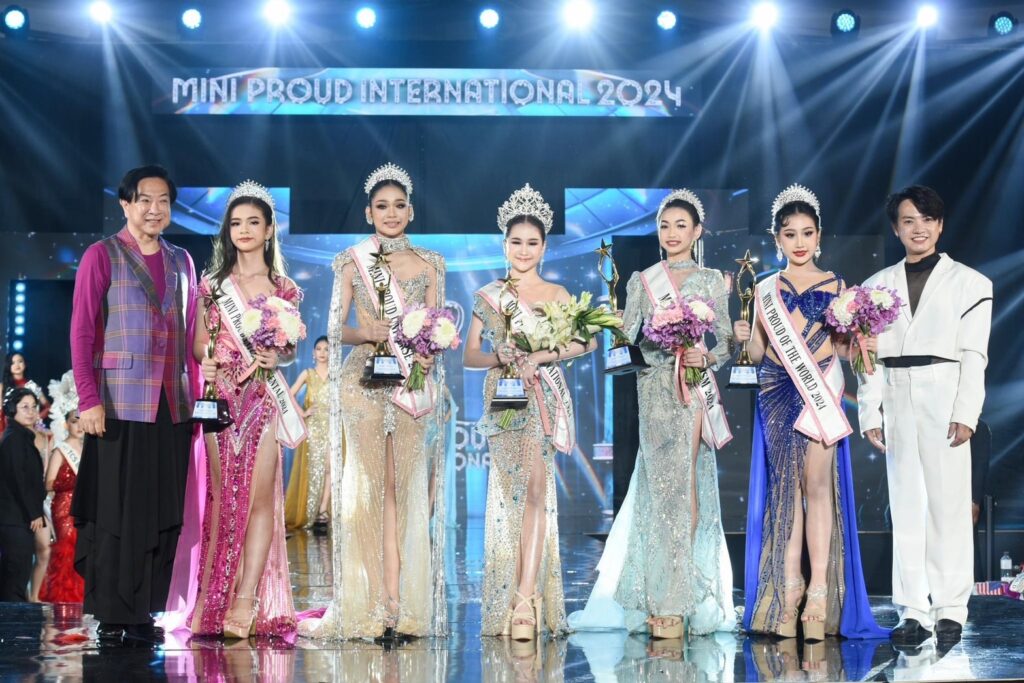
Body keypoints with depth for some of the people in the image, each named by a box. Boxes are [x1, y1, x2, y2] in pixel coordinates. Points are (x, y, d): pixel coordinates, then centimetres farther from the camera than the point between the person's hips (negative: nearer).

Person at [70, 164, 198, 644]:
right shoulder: (102, 256, -1)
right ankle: (111, 614, 6)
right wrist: (89, 399, -13)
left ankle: (145, 610, 12)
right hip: (121, 405, -5)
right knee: (117, 511, -2)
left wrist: (195, 397, 8)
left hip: (172, 407, 5)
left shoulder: (180, 261, 14)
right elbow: (82, 331, -5)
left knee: (164, 512, 5)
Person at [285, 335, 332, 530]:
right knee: (312, 468, -3)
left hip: (331, 425, 0)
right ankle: (310, 513, 0)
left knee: (328, 466, -8)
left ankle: (323, 511, -7)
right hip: (312, 426, 0)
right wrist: (302, 413, -5)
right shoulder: (307, 374, 8)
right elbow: (289, 395, 3)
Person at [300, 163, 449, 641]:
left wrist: (428, 352, -12)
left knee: (407, 487, -3)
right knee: (366, 486, -6)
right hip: (363, 382, -1)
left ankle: (401, 606, -3)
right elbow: (335, 329, 4)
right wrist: (366, 333, -15)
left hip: (413, 382, 1)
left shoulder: (430, 265, 11)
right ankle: (369, 607, -5)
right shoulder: (352, 263, 8)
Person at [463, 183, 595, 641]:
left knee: (535, 490, -10)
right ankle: (526, 602, 2)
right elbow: (469, 355, 6)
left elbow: (587, 340, -4)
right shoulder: (489, 295, 10)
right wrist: (499, 358, -14)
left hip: (545, 397, 0)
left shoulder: (556, 293, 9)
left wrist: (541, 357, -16)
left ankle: (524, 601, -13)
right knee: (522, 490, -3)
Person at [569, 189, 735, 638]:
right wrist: (664, 342, -14)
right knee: (662, 482, -4)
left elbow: (725, 340, 6)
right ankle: (667, 600, 1)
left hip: (696, 386, -1)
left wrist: (706, 357, -14)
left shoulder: (712, 281, 11)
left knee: (685, 482, -6)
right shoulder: (641, 281, 13)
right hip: (654, 387, 1)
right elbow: (630, 336, 6)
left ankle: (673, 602, -3)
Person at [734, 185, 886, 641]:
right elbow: (758, 352, 11)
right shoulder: (765, 289, 12)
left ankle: (820, 594, -7)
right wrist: (744, 337, -9)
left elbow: (843, 348, 5)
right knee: (785, 485, 1)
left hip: (820, 391, -2)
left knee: (817, 485, -7)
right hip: (777, 392, 2)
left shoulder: (834, 285, 8)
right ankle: (787, 592, 3)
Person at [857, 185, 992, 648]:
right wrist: (869, 414, 0)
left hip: (944, 401, -3)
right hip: (897, 403, 3)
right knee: (906, 507, 3)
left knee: (949, 505, -3)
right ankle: (913, 611, 6)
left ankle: (950, 609, 3)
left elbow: (974, 355, -1)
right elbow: (870, 356, 9)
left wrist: (965, 413, -11)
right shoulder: (879, 286, 13)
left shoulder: (969, 282, 5)